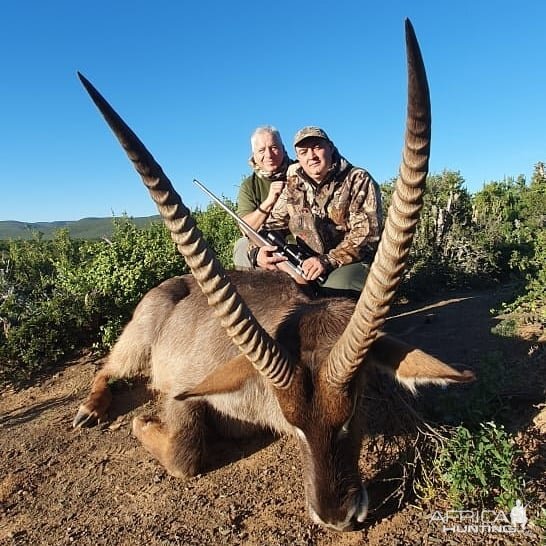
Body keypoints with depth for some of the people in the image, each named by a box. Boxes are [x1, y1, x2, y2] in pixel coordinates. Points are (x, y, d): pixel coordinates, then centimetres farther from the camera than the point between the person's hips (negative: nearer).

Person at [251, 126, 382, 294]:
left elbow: (366, 232, -13)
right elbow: (274, 223, 8)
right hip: (307, 264, 4)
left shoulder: (358, 181, -4)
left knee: (334, 291, -39)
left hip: (354, 262, -4)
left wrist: (329, 260, -26)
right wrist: (257, 251, -15)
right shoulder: (293, 186, 10)